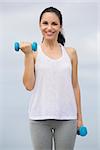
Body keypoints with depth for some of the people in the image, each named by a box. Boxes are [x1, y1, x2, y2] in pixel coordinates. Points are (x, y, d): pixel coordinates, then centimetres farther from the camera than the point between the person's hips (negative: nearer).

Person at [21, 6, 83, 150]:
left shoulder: (70, 53, 6)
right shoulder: (34, 53, 1)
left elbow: (75, 85, 10)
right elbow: (29, 85, -7)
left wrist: (79, 116, 9)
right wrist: (28, 54, -11)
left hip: (67, 117, 1)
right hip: (39, 117, -1)